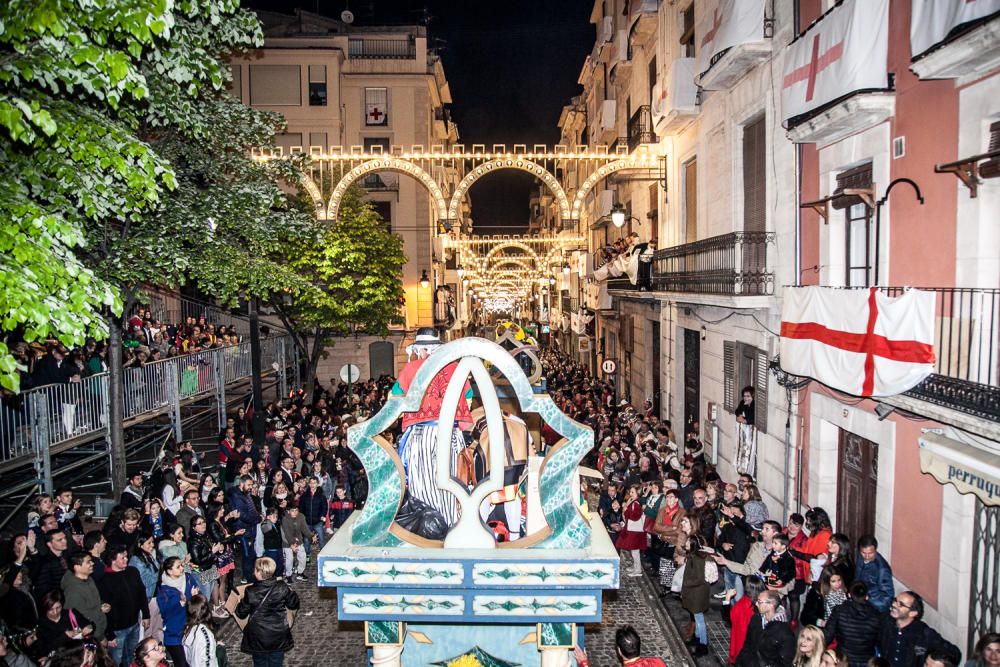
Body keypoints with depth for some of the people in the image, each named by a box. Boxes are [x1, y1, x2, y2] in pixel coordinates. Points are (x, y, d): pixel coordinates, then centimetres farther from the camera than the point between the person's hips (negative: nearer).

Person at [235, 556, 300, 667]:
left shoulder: (250, 592, -17)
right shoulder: (282, 587, -13)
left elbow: (241, 614, -5)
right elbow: (293, 605, -1)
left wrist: (240, 603, 15)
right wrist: (292, 593, 18)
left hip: (258, 639, -1)